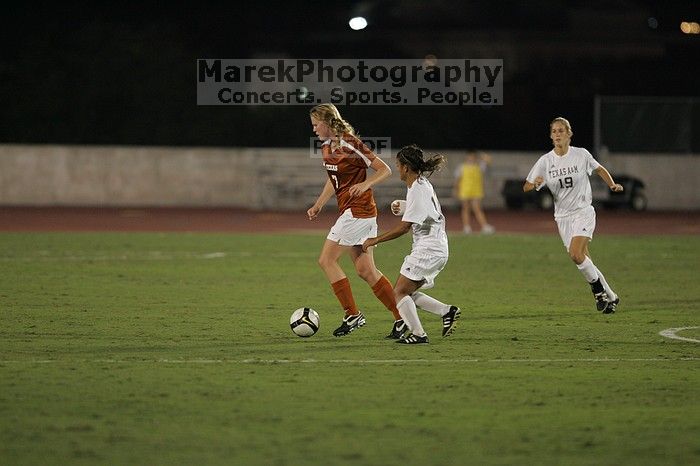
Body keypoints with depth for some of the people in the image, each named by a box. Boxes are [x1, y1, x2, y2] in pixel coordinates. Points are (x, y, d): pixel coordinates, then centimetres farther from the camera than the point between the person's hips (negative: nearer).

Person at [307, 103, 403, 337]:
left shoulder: (350, 145, -16)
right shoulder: (327, 147, 11)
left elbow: (385, 170, -12)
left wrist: (365, 184, -27)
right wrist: (318, 205, 17)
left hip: (357, 211, -9)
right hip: (358, 212, 9)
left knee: (327, 260, -6)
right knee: (365, 270, 7)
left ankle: (352, 315, -2)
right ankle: (401, 318, 9)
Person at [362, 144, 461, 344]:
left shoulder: (417, 190, -17)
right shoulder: (423, 184, 13)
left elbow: (404, 227, -20)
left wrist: (376, 240, -15)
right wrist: (403, 208, 18)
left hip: (428, 249, -10)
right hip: (438, 248, 10)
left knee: (399, 292, -7)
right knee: (408, 292, 12)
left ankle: (418, 334, -8)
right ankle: (447, 311, 8)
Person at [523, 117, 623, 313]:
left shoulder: (581, 155, -6)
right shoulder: (545, 161, -3)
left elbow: (599, 169, 13)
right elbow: (526, 187, -3)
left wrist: (612, 184, -2)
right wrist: (534, 184, -25)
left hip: (583, 211, -3)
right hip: (563, 216, 3)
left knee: (576, 254, -24)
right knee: (584, 261, 5)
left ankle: (598, 290, -4)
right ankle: (610, 297, 21)